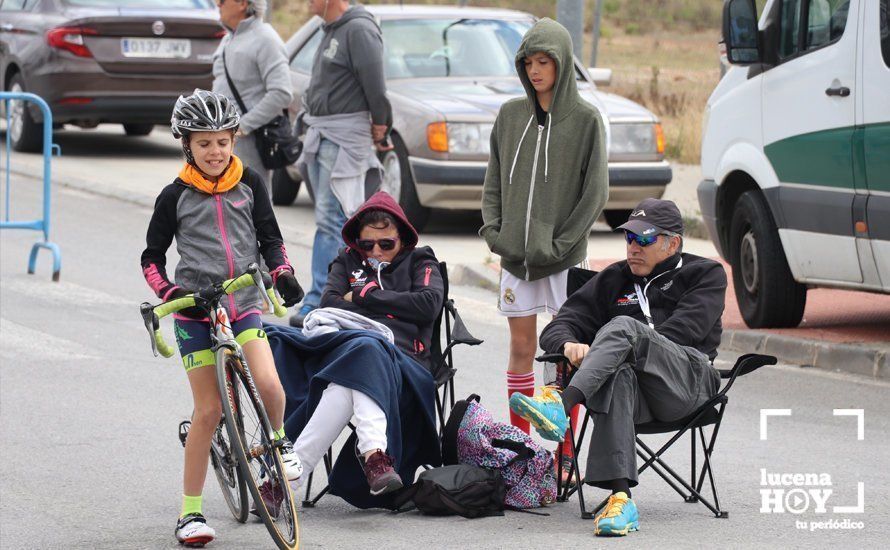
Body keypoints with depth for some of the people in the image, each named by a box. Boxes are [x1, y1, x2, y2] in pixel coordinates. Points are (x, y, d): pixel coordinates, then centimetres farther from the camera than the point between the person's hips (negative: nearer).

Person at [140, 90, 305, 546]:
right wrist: (169, 293, -11)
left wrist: (283, 273, -7)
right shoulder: (175, 196, -1)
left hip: (244, 303, 1)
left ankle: (279, 441, 11)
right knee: (208, 410, -6)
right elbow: (152, 257, 6)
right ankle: (190, 513, 3)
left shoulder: (249, 184, 4)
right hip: (195, 310, -1)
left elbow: (270, 238, 11)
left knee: (268, 384, -23)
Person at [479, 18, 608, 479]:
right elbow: (494, 180, 14)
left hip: (563, 257, -4)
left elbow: (596, 191, -5)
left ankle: (565, 455, 2)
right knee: (521, 348, 7)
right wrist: (493, 230, 0)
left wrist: (561, 243, -10)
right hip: (515, 252, 4)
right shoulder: (511, 115, 8)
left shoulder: (585, 119, -3)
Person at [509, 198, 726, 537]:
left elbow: (682, 331, 0)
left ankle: (560, 405, -54)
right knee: (618, 377, -38)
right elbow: (557, 328, 21)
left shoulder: (705, 275, 18)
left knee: (623, 327, -31)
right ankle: (620, 498, -52)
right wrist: (569, 344, -3)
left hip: (687, 379, -3)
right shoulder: (613, 280, 30)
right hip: (638, 396, 3)